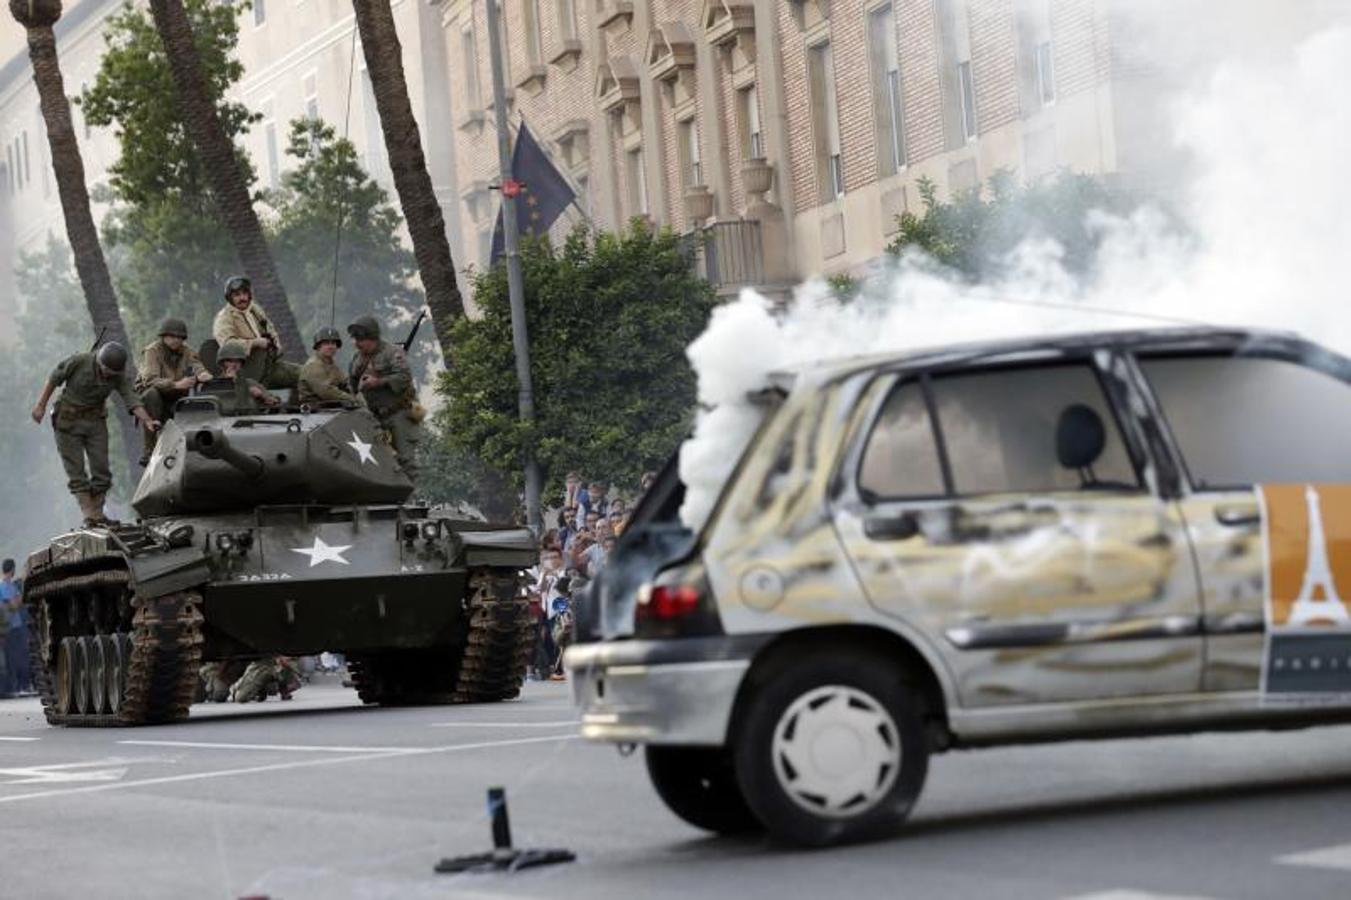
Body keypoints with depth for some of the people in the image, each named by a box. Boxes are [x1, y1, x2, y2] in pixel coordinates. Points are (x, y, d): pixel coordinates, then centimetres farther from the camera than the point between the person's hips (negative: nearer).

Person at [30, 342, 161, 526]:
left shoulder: (118, 376, -10)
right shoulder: (79, 362, -19)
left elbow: (130, 399, -16)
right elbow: (54, 378, -8)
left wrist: (147, 421, -31)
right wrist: (41, 405, -5)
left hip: (96, 421, 3)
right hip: (68, 421, -3)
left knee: (101, 470, -2)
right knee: (76, 471, -7)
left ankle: (98, 513, 6)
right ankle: (89, 514, -12)